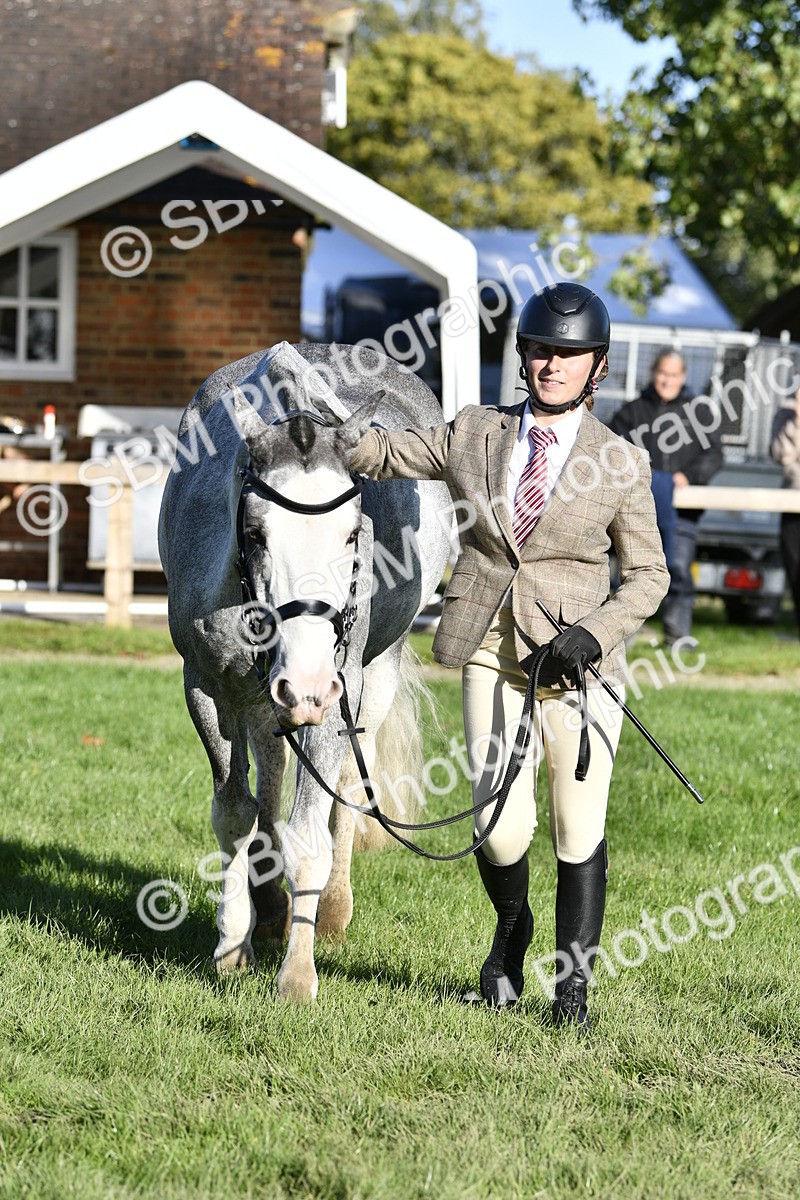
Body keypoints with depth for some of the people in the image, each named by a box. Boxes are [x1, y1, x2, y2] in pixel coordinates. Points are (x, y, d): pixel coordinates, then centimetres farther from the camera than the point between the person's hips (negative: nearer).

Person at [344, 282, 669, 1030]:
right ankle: (511, 928, 25)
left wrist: (595, 634, -11)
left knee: (579, 829, 2)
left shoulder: (620, 464, 1)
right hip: (492, 655, 1)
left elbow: (647, 574, 5)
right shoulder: (472, 435, 7)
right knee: (502, 826, -7)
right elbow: (385, 454, 18)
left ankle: (573, 982, 17)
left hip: (578, 663, -1)